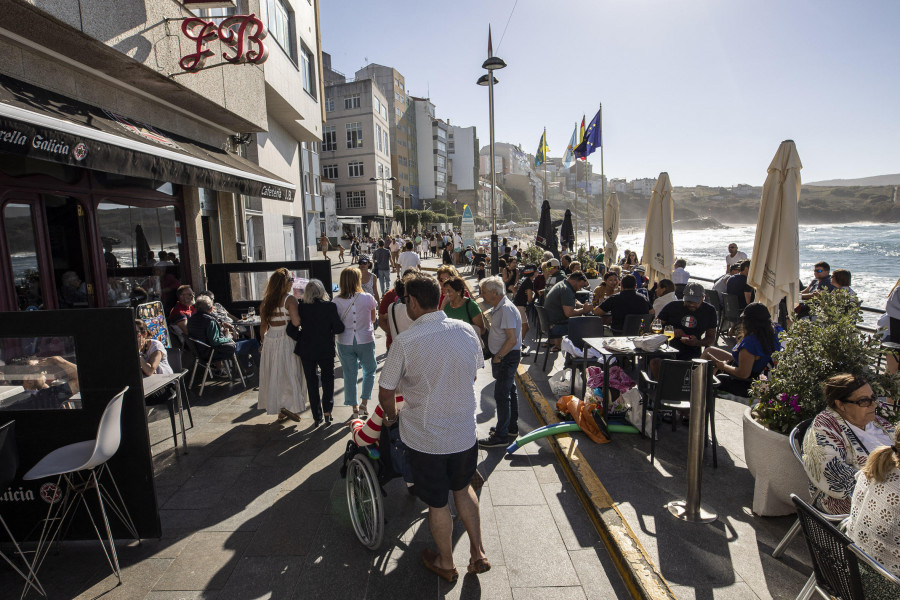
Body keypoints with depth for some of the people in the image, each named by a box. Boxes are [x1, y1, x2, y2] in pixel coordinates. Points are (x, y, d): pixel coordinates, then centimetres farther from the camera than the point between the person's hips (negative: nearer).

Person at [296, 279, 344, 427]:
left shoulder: (300, 307, -8)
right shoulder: (330, 306, -12)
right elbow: (339, 328, -12)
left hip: (306, 351, 1)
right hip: (326, 349, -1)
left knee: (311, 383, 12)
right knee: (328, 380, 17)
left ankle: (317, 416, 17)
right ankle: (327, 411, 8)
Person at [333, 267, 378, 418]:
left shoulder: (337, 301, -9)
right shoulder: (368, 298, -13)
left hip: (345, 342, 1)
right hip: (365, 341, -1)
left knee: (349, 375, 14)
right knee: (369, 371, 21)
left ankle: (355, 408, 24)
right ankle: (364, 402, 16)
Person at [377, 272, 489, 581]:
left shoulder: (405, 341, -22)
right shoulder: (467, 331, -9)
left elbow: (385, 392, -12)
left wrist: (391, 416, 9)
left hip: (425, 436, -3)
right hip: (465, 430, 4)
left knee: (437, 502, 18)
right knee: (463, 487, 28)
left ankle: (446, 563, 40)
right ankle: (478, 553, 37)